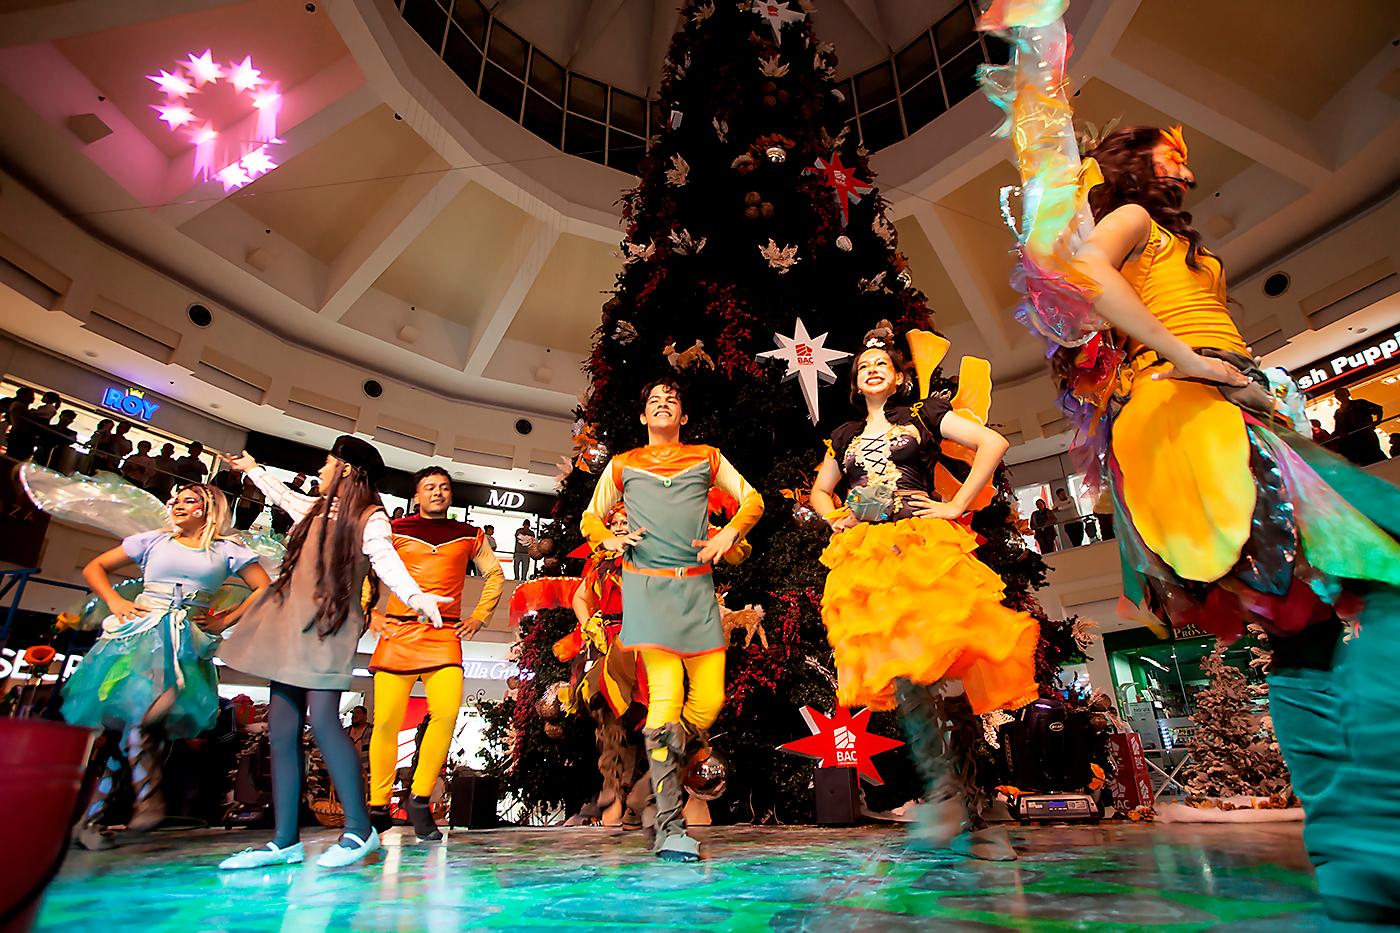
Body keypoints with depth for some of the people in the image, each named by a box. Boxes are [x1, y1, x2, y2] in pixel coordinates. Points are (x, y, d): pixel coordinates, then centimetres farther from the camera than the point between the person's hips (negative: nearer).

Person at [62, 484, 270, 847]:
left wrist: (225, 620, 1)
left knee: (139, 714, -13)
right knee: (116, 715, -11)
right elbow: (94, 568, 19)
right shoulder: (154, 540, 15)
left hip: (187, 640, -2)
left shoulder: (227, 550, 9)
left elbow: (265, 589, 6)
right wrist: (115, 602, 3)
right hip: (138, 631, 2)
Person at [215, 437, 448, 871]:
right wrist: (253, 468, 56)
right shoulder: (315, 509, 19)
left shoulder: (370, 517, -4)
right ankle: (285, 840, 9)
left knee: (323, 719, -17)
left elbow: (386, 561, -20)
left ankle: (359, 829, -9)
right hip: (290, 623, 8)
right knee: (281, 727, 3)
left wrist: (415, 596, -40)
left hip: (331, 626, -8)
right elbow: (282, 494, 41)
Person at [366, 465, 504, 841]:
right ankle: (378, 807, 16)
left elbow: (495, 575, 20)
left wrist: (479, 617, 11)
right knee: (387, 721, -2)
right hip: (398, 631, 0)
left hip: (445, 636, 1)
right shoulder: (395, 531, 9)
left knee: (447, 713, -15)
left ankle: (420, 799, 2)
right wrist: (370, 615, 5)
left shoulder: (469, 536, 13)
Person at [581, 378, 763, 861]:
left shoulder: (706, 458, 17)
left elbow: (752, 500, 19)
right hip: (646, 585, -2)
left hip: (697, 586, 2)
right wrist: (609, 540, 1)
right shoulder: (622, 466, 16)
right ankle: (669, 826, -5)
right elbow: (591, 518, 23)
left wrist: (728, 534, 0)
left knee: (710, 699, -2)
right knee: (665, 696, -12)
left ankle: (665, 763, 28)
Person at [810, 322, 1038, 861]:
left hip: (924, 545, -2)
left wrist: (956, 505, -2)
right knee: (899, 658, -18)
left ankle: (966, 815, -2)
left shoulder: (924, 413, 15)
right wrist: (835, 519, 14)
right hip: (865, 555, 3)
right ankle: (945, 788, -14)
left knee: (940, 658, -12)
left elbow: (992, 442, 6)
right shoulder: (845, 436, 24)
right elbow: (819, 490, 36)